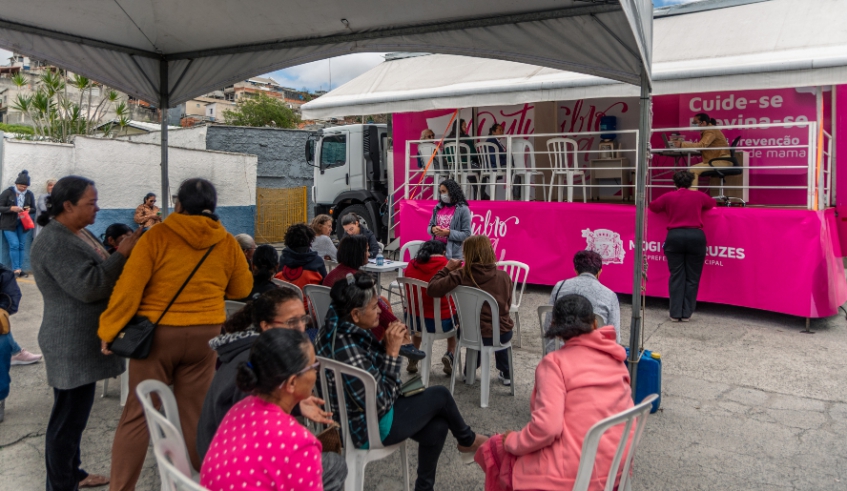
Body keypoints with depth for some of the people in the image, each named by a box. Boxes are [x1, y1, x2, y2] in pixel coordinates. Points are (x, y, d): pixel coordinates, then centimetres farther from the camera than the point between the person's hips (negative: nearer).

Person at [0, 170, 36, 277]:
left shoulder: (29, 194, 3)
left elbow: (34, 209, 12)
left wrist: (29, 210, -10)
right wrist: (11, 208, -23)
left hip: (23, 224, 3)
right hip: (9, 224, -3)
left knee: (22, 246, 4)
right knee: (14, 244, -11)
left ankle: (20, 269, 10)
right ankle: (16, 269, -4)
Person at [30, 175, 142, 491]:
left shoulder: (76, 233, 12)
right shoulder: (56, 243, -21)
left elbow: (98, 274, 17)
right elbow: (89, 287, -26)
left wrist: (125, 254, 2)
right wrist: (123, 254, -23)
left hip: (81, 342, 11)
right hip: (73, 345, -11)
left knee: (75, 413, 21)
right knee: (68, 417, 0)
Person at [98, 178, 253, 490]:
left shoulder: (157, 236, -10)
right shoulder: (226, 243, -2)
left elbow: (129, 287, -13)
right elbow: (242, 289, 9)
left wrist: (109, 330, -5)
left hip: (157, 332, -2)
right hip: (205, 334, 2)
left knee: (138, 413, 8)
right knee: (196, 412, 13)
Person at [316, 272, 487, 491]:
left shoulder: (338, 329, -6)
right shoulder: (347, 352, -35)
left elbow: (372, 368, 8)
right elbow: (380, 404, -27)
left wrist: (389, 345, -10)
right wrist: (392, 352, -24)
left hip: (362, 412, 8)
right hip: (369, 427, -8)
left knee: (437, 427, 11)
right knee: (440, 395, 1)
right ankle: (467, 440, 31)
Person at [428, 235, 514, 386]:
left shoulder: (461, 276, -16)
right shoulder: (503, 276, -8)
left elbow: (431, 289, -15)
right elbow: (507, 306, 6)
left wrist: (447, 269, -2)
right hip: (504, 335, 1)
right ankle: (505, 373, 45)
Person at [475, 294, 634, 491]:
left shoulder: (555, 361, -15)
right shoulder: (615, 359, 5)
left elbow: (546, 427, -24)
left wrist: (512, 442, -6)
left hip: (576, 473, -7)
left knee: (495, 449, 16)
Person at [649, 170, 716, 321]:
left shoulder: (668, 197, 5)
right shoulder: (699, 196, 8)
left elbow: (652, 206, 19)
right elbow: (712, 203, 27)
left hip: (675, 237, 0)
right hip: (695, 236, 0)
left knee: (676, 276, 5)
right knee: (692, 277, 6)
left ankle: (675, 313, 4)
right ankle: (686, 313, 7)